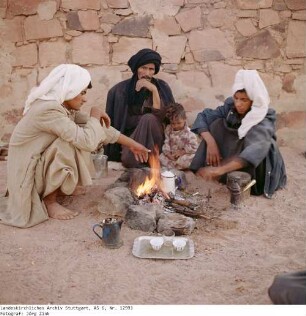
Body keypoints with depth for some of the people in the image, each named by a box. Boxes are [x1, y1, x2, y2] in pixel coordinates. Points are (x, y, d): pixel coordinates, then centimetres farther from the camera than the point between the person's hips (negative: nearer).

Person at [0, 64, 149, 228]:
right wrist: (95, 115, -14)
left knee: (80, 139, 1)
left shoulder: (64, 106, 1)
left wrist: (132, 144, 8)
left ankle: (58, 187, 10)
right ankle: (49, 201, -8)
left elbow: (99, 128, 7)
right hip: (27, 175, -9)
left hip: (41, 163, 9)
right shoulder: (49, 109, -27)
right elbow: (88, 141, -33)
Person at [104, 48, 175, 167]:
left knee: (148, 118, -32)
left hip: (154, 138, 1)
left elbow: (162, 116, -13)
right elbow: (114, 121, 3)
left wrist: (154, 90, -21)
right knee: (128, 159, -33)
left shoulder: (162, 87, -1)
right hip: (131, 136, 0)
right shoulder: (121, 89, 0)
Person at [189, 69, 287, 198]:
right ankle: (206, 170, -15)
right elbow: (203, 116, -14)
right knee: (218, 123, -16)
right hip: (234, 156, 4)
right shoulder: (230, 107, -14)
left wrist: (220, 170, -59)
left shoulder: (264, 120, -29)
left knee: (253, 134, -34)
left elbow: (258, 149, -47)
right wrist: (211, 142, -31)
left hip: (261, 171, -4)